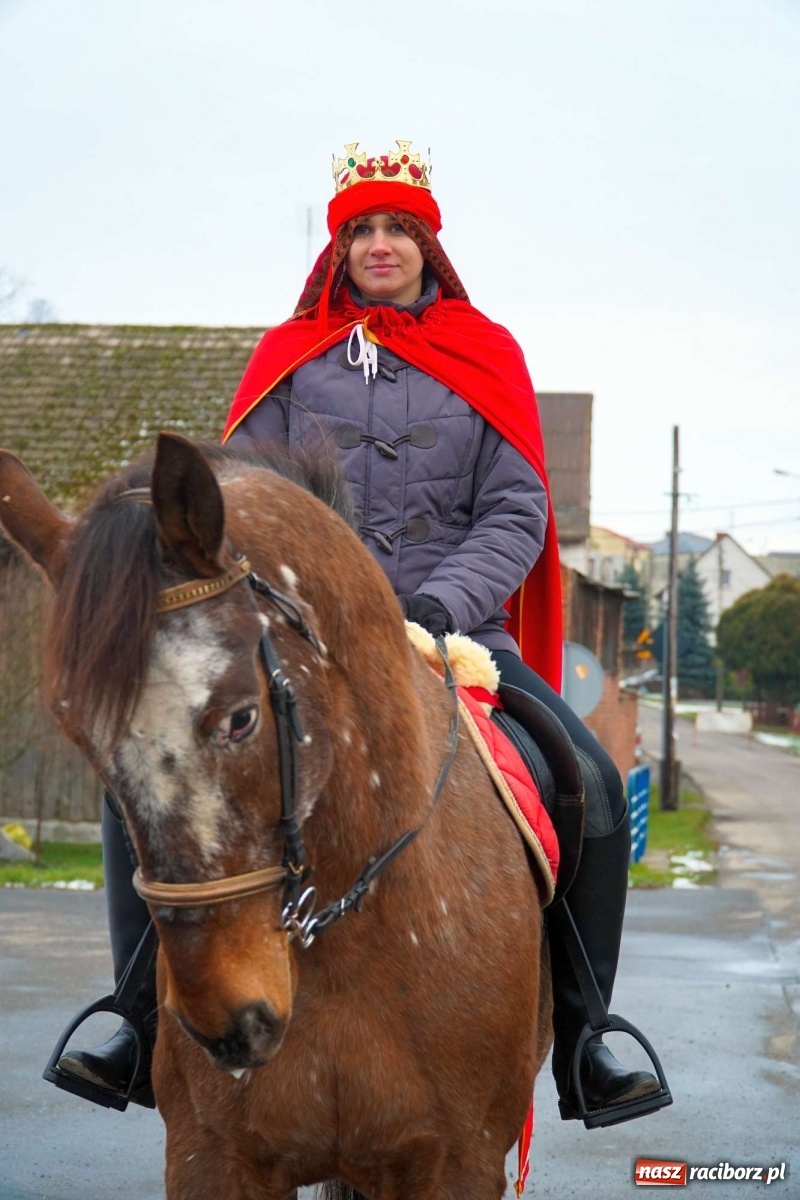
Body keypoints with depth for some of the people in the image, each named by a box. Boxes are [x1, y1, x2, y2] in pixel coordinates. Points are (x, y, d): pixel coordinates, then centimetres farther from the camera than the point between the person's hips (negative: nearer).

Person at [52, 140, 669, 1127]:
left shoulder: (485, 356, 8)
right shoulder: (291, 358, 10)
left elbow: (515, 515, 1)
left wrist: (441, 603, -16)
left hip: (457, 629, 0)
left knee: (592, 788, -21)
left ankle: (577, 1045, -8)